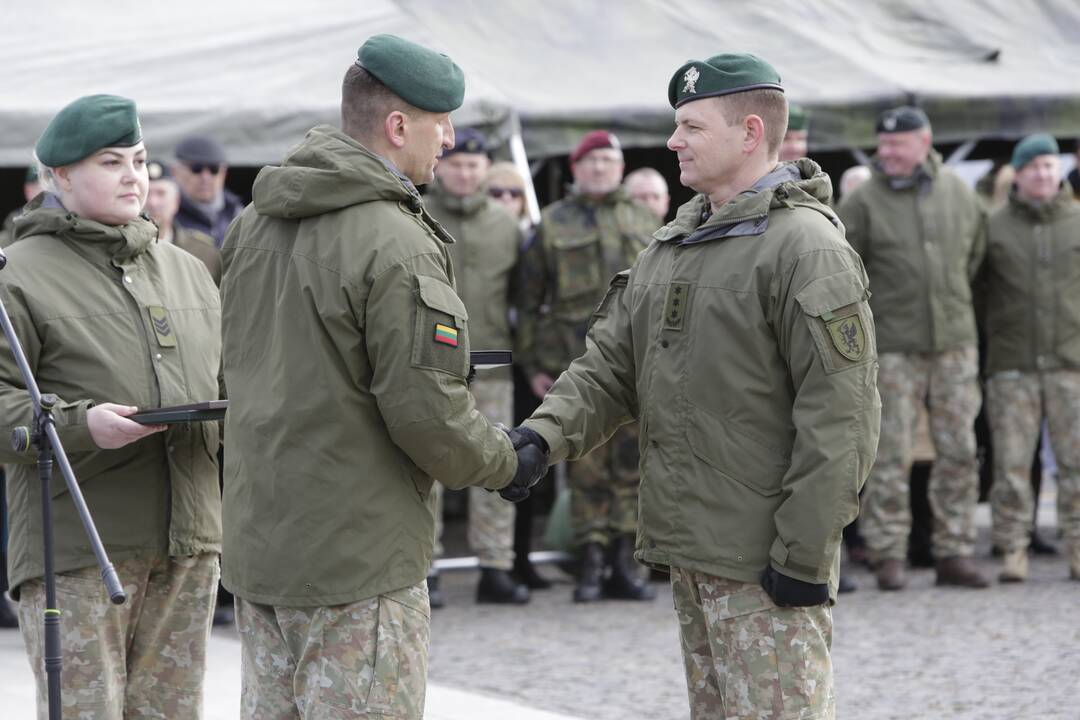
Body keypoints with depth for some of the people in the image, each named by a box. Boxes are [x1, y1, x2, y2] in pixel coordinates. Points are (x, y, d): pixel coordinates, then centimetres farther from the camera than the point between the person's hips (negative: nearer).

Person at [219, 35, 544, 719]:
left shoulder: (254, 224, 8)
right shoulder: (395, 243, -19)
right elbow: (426, 412, -20)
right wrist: (508, 463, -1)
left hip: (256, 544, 8)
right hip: (357, 558, -8)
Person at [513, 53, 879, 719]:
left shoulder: (806, 246, -14)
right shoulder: (672, 246, 16)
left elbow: (840, 419, -18)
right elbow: (611, 364, 14)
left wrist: (805, 555, -20)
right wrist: (545, 435, -6)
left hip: (764, 563, -9)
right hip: (688, 552, 9)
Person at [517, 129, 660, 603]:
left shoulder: (644, 223, 16)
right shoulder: (553, 224, 8)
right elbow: (530, 298, 8)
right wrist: (533, 365, 3)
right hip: (577, 362, -2)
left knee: (632, 461, 1)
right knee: (587, 466, -2)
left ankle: (624, 564, 7)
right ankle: (591, 566, 3)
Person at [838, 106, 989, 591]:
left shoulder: (957, 193, 6)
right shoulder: (863, 202, -5)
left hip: (955, 338, 3)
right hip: (893, 345, -3)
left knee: (959, 450, 4)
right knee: (891, 454, -4)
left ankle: (954, 553, 11)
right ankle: (889, 555, 3)